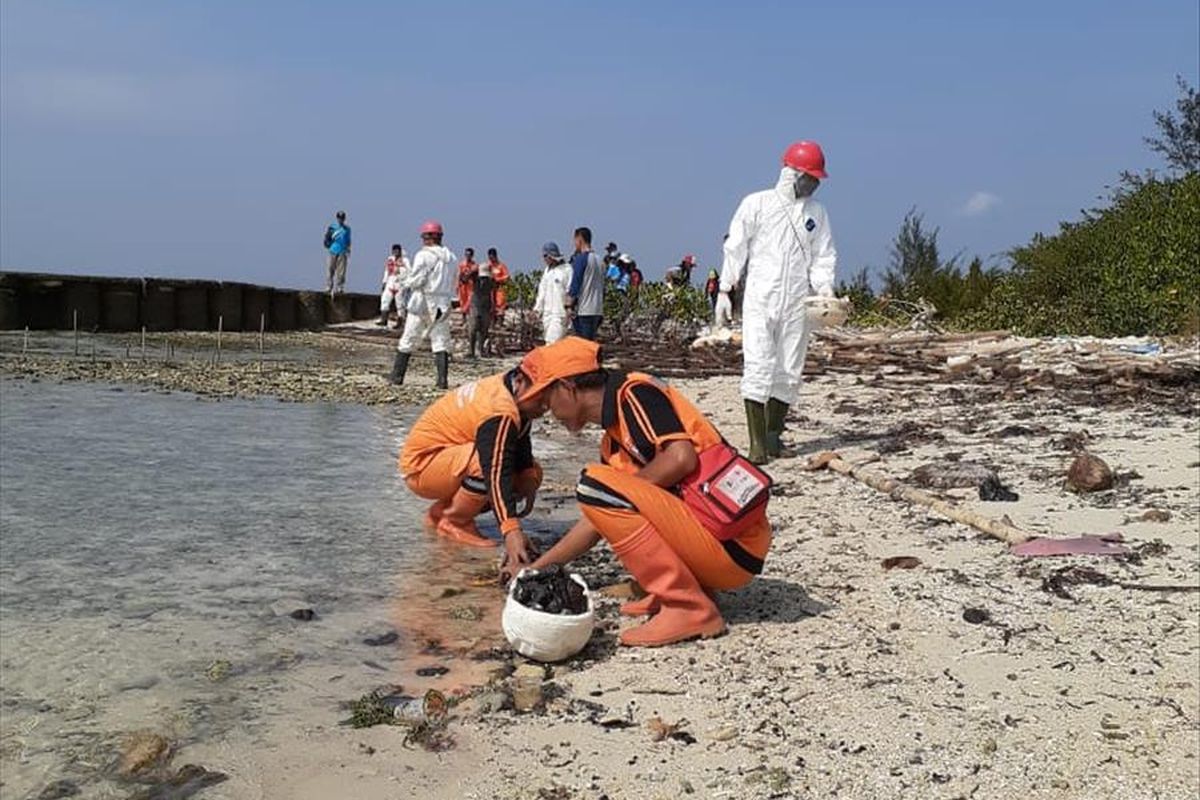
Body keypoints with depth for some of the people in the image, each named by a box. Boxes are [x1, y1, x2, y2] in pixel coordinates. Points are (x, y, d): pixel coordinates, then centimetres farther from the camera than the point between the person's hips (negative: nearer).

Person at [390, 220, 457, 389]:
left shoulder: (423, 255, -10)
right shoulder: (450, 257, 8)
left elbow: (416, 280, -12)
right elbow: (453, 284, 9)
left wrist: (407, 283, 7)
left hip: (423, 302, -4)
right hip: (443, 304, 4)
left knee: (407, 340, 6)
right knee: (441, 342, 4)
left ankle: (396, 377, 10)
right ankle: (443, 380, -6)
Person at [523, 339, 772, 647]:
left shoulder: (634, 393, -7)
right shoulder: (613, 442, 18)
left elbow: (682, 458, -22)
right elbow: (598, 519, 27)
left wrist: (622, 491, -7)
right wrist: (537, 567, 30)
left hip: (733, 547, -10)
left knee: (595, 484, -15)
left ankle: (690, 608, -14)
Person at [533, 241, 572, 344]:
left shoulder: (566, 269, -9)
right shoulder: (547, 270, 17)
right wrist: (537, 308, 18)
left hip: (559, 313, -8)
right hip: (547, 312, 8)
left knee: (553, 340, -17)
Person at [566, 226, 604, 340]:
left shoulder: (580, 258, -9)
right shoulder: (599, 260, 15)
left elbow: (575, 284, -13)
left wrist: (569, 305, -10)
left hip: (584, 310, -8)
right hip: (597, 310, 8)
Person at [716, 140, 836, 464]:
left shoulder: (817, 213, 12)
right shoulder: (757, 204, 2)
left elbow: (823, 255, 12)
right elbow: (736, 248, 3)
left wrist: (825, 287, -6)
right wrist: (725, 289, 0)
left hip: (796, 303, 4)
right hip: (759, 300, -4)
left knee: (789, 372, 5)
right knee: (758, 367, -12)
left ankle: (773, 434, 18)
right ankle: (757, 443, -12)